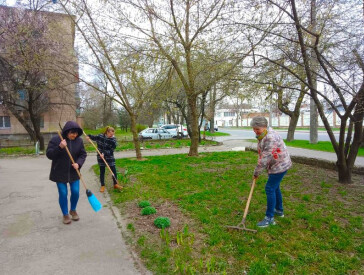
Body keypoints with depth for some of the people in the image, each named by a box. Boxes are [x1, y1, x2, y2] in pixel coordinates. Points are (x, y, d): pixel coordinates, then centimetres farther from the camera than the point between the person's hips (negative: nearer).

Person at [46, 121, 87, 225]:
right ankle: (65, 214, 25)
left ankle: (73, 210, 32)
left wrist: (78, 163, -18)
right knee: (63, 194, 4)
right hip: (60, 173, -2)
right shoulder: (55, 140, -12)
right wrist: (60, 147, -29)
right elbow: (49, 154, -13)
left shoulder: (79, 140, -4)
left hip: (73, 172, 3)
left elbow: (83, 154, 1)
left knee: (75, 192, 4)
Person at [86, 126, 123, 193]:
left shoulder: (113, 140, -11)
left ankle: (115, 184, 19)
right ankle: (102, 186, 21)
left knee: (114, 171, 2)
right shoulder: (100, 136, -7)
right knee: (102, 172, 8)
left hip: (110, 158, 0)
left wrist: (104, 154, -27)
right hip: (101, 158, 1)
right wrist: (89, 136, -5)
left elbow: (111, 150, -15)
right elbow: (94, 137, 14)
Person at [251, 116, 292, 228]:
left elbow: (265, 157, -29)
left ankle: (269, 218, 2)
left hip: (279, 165, -10)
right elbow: (262, 153, 13)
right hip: (276, 164, 10)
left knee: (270, 189, -7)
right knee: (275, 187, 20)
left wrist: (256, 172, -19)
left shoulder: (270, 138, -29)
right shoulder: (263, 134, 3)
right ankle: (279, 210, 38)